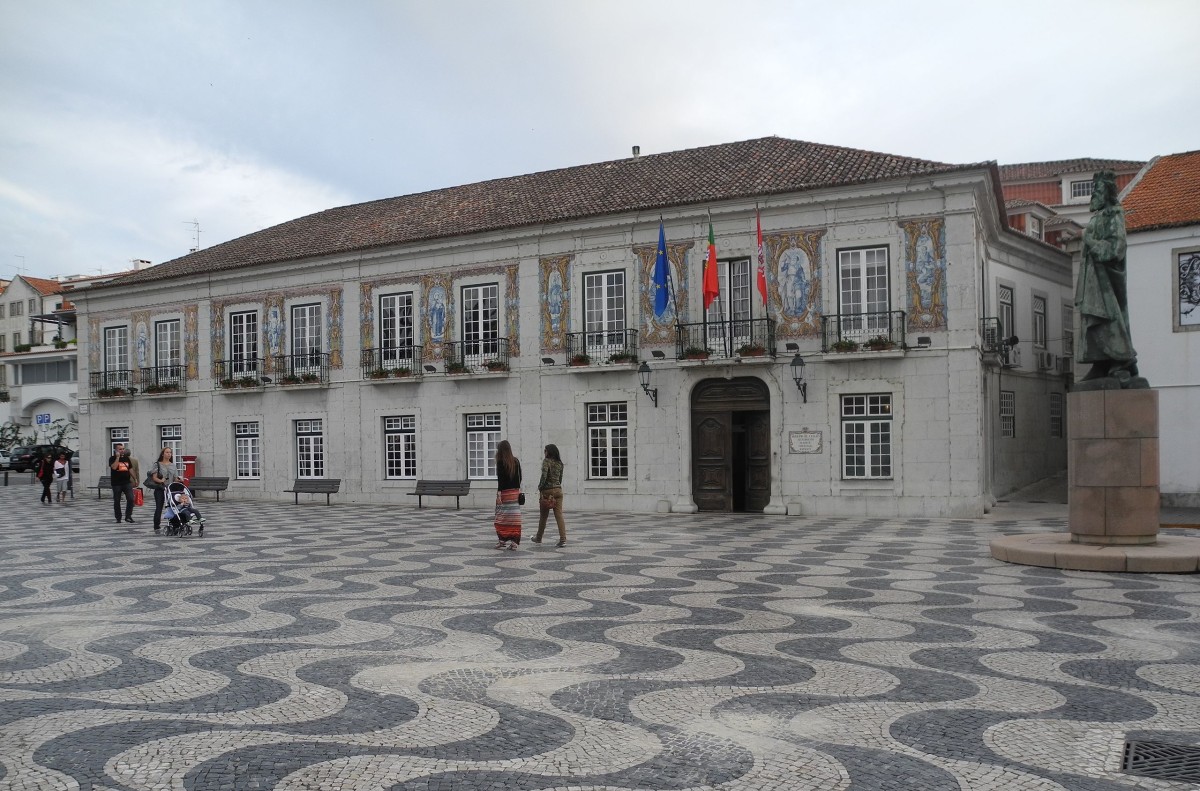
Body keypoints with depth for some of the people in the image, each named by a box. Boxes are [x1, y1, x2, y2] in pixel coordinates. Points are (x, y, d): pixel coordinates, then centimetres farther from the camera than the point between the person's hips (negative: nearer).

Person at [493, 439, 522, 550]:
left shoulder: (501, 462, -8)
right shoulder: (516, 461, 8)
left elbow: (500, 479, -13)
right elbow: (519, 477, 11)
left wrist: (499, 493, -13)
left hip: (504, 492, -5)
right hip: (515, 492, 6)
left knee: (502, 517, 0)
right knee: (514, 518, 4)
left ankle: (503, 542, 1)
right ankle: (513, 542, 6)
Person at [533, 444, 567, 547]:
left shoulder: (546, 461, -9)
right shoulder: (559, 463, 10)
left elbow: (544, 475, -18)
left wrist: (540, 488, -11)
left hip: (547, 491, -5)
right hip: (558, 490, 5)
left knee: (543, 516, 10)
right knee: (559, 515, 0)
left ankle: (538, 538, 25)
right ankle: (563, 539, -10)